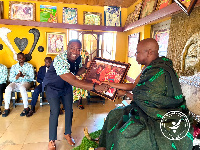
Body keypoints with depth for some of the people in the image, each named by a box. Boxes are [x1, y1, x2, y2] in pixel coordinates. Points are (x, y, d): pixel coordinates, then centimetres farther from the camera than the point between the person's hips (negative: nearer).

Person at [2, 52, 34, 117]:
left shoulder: (29, 66, 5)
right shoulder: (13, 67, 12)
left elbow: (32, 78, -3)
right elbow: (10, 79, 6)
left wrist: (23, 76, -19)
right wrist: (16, 77, -17)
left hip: (25, 82, -3)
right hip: (15, 83, 3)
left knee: (22, 88, -38)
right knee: (8, 88, -30)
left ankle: (26, 108, -26)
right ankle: (6, 108, -17)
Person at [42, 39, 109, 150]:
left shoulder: (78, 58, -15)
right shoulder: (60, 60, -38)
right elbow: (73, 81, -46)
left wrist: (87, 67, -15)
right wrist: (95, 87, -53)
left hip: (66, 86, 6)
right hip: (52, 86, -6)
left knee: (69, 110, 7)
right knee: (55, 112, -11)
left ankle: (67, 134, 30)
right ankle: (52, 140, 12)